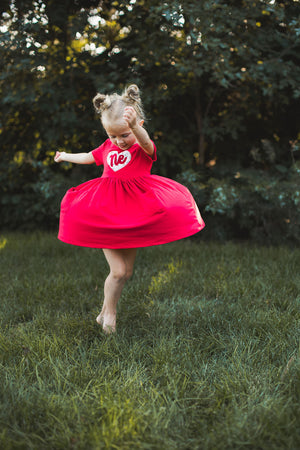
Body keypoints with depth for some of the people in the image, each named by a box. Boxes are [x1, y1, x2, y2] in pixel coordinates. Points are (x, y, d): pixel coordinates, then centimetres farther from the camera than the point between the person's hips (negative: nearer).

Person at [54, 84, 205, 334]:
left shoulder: (144, 148, -9)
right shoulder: (108, 147, 5)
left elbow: (145, 142, -37)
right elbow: (89, 157, 27)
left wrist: (134, 126, -60)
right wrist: (65, 156, 44)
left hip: (134, 218, -1)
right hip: (106, 216, 1)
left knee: (127, 271, 10)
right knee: (118, 271, -7)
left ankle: (105, 312, 31)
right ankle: (109, 313, 15)